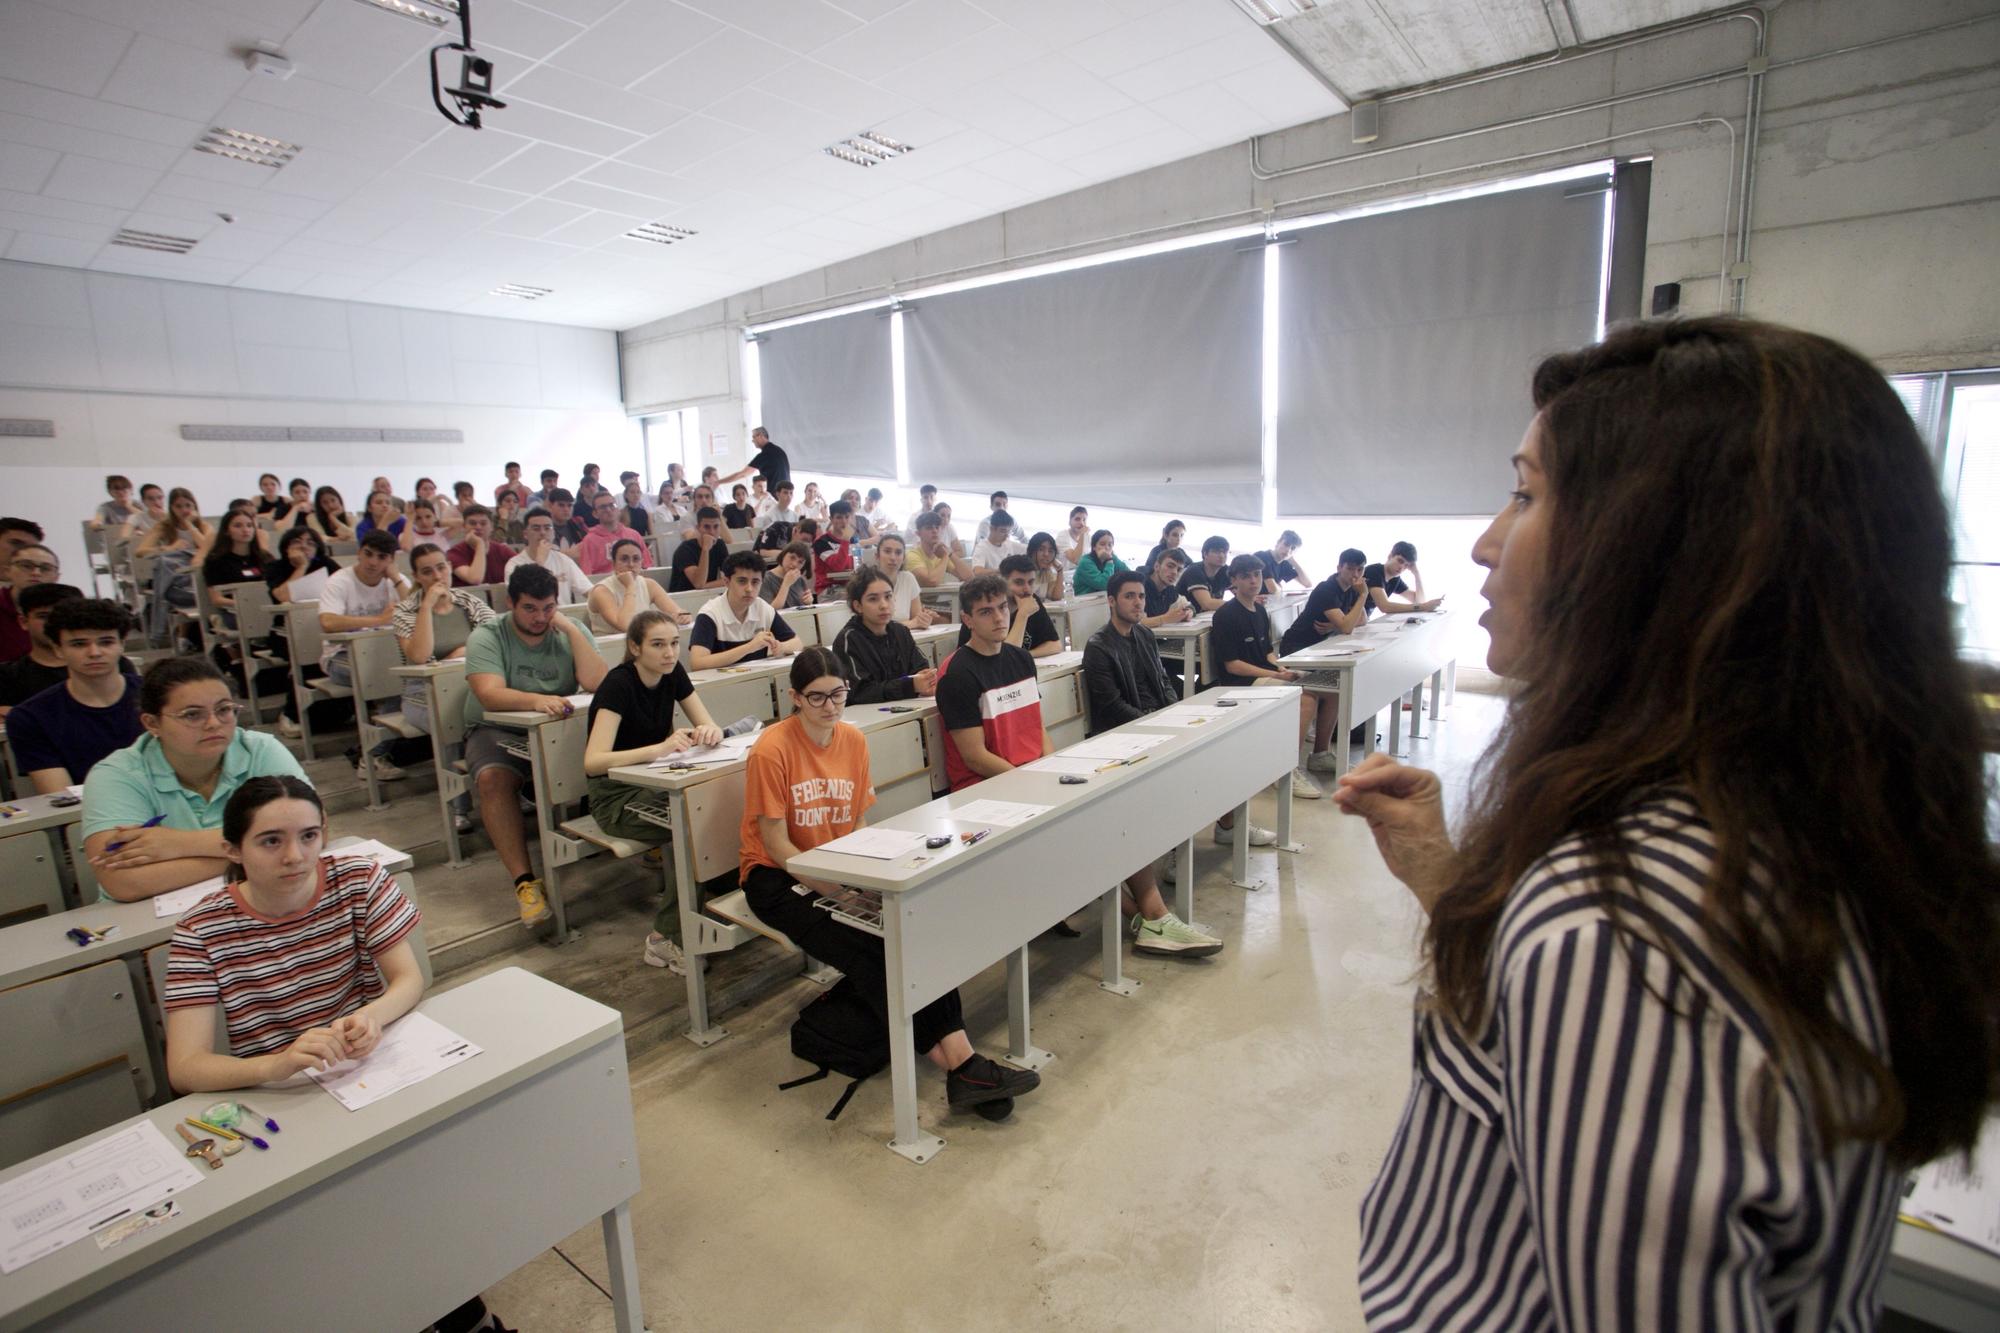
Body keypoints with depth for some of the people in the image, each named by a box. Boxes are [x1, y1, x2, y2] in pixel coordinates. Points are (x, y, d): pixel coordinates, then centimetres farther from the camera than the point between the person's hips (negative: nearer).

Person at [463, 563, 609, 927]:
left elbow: (597, 683, -15)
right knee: (494, 778, -34)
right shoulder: (487, 637, -7)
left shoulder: (571, 633, 1)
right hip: (498, 730, -2)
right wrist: (536, 700, -45)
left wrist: (571, 629, -17)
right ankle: (524, 881, -29)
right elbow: (490, 694, -26)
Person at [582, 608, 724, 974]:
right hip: (616, 797, -6)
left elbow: (710, 727, 1)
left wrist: (709, 732, -24)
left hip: (655, 783, 6)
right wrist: (660, 747, -41)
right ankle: (665, 937, -16)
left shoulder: (672, 674, 0)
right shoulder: (618, 684, -20)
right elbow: (593, 762, -29)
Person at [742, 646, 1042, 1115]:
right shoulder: (771, 750, -15)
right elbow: (776, 846, -14)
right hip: (779, 879, -5)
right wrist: (837, 891, -23)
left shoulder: (853, 740, 2)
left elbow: (858, 823, 9)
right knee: (861, 949, -29)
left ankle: (961, 1058, -29)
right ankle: (956, 1063, -24)